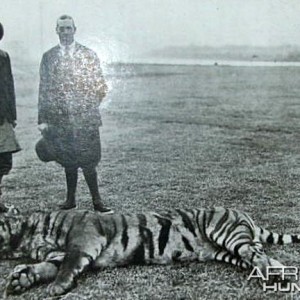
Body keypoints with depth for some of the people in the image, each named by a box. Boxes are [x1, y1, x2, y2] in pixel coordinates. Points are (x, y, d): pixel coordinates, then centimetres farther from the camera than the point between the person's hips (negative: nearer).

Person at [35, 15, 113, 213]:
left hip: (85, 118, -2)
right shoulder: (48, 57, 8)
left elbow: (100, 87, 7)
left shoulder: (89, 55, 3)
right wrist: (43, 119, 1)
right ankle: (71, 199, 21)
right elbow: (43, 90, 7)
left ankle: (96, 201, 8)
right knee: (69, 160, 10)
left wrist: (91, 107, -2)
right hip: (60, 118, 2)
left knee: (87, 159, -2)